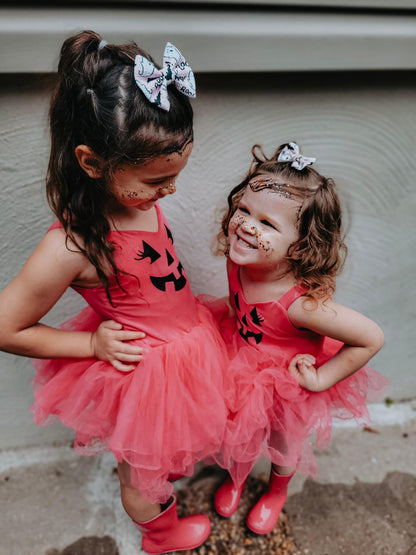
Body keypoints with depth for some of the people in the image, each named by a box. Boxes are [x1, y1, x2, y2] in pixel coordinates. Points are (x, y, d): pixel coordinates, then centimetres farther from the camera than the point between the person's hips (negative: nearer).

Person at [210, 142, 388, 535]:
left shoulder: (301, 303, -41)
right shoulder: (238, 260, -24)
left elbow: (372, 338, -30)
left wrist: (322, 378, -23)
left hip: (288, 389, -4)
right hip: (242, 371, 4)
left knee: (284, 445, 28)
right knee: (238, 434, 29)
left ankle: (276, 492, 62)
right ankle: (235, 477, 63)